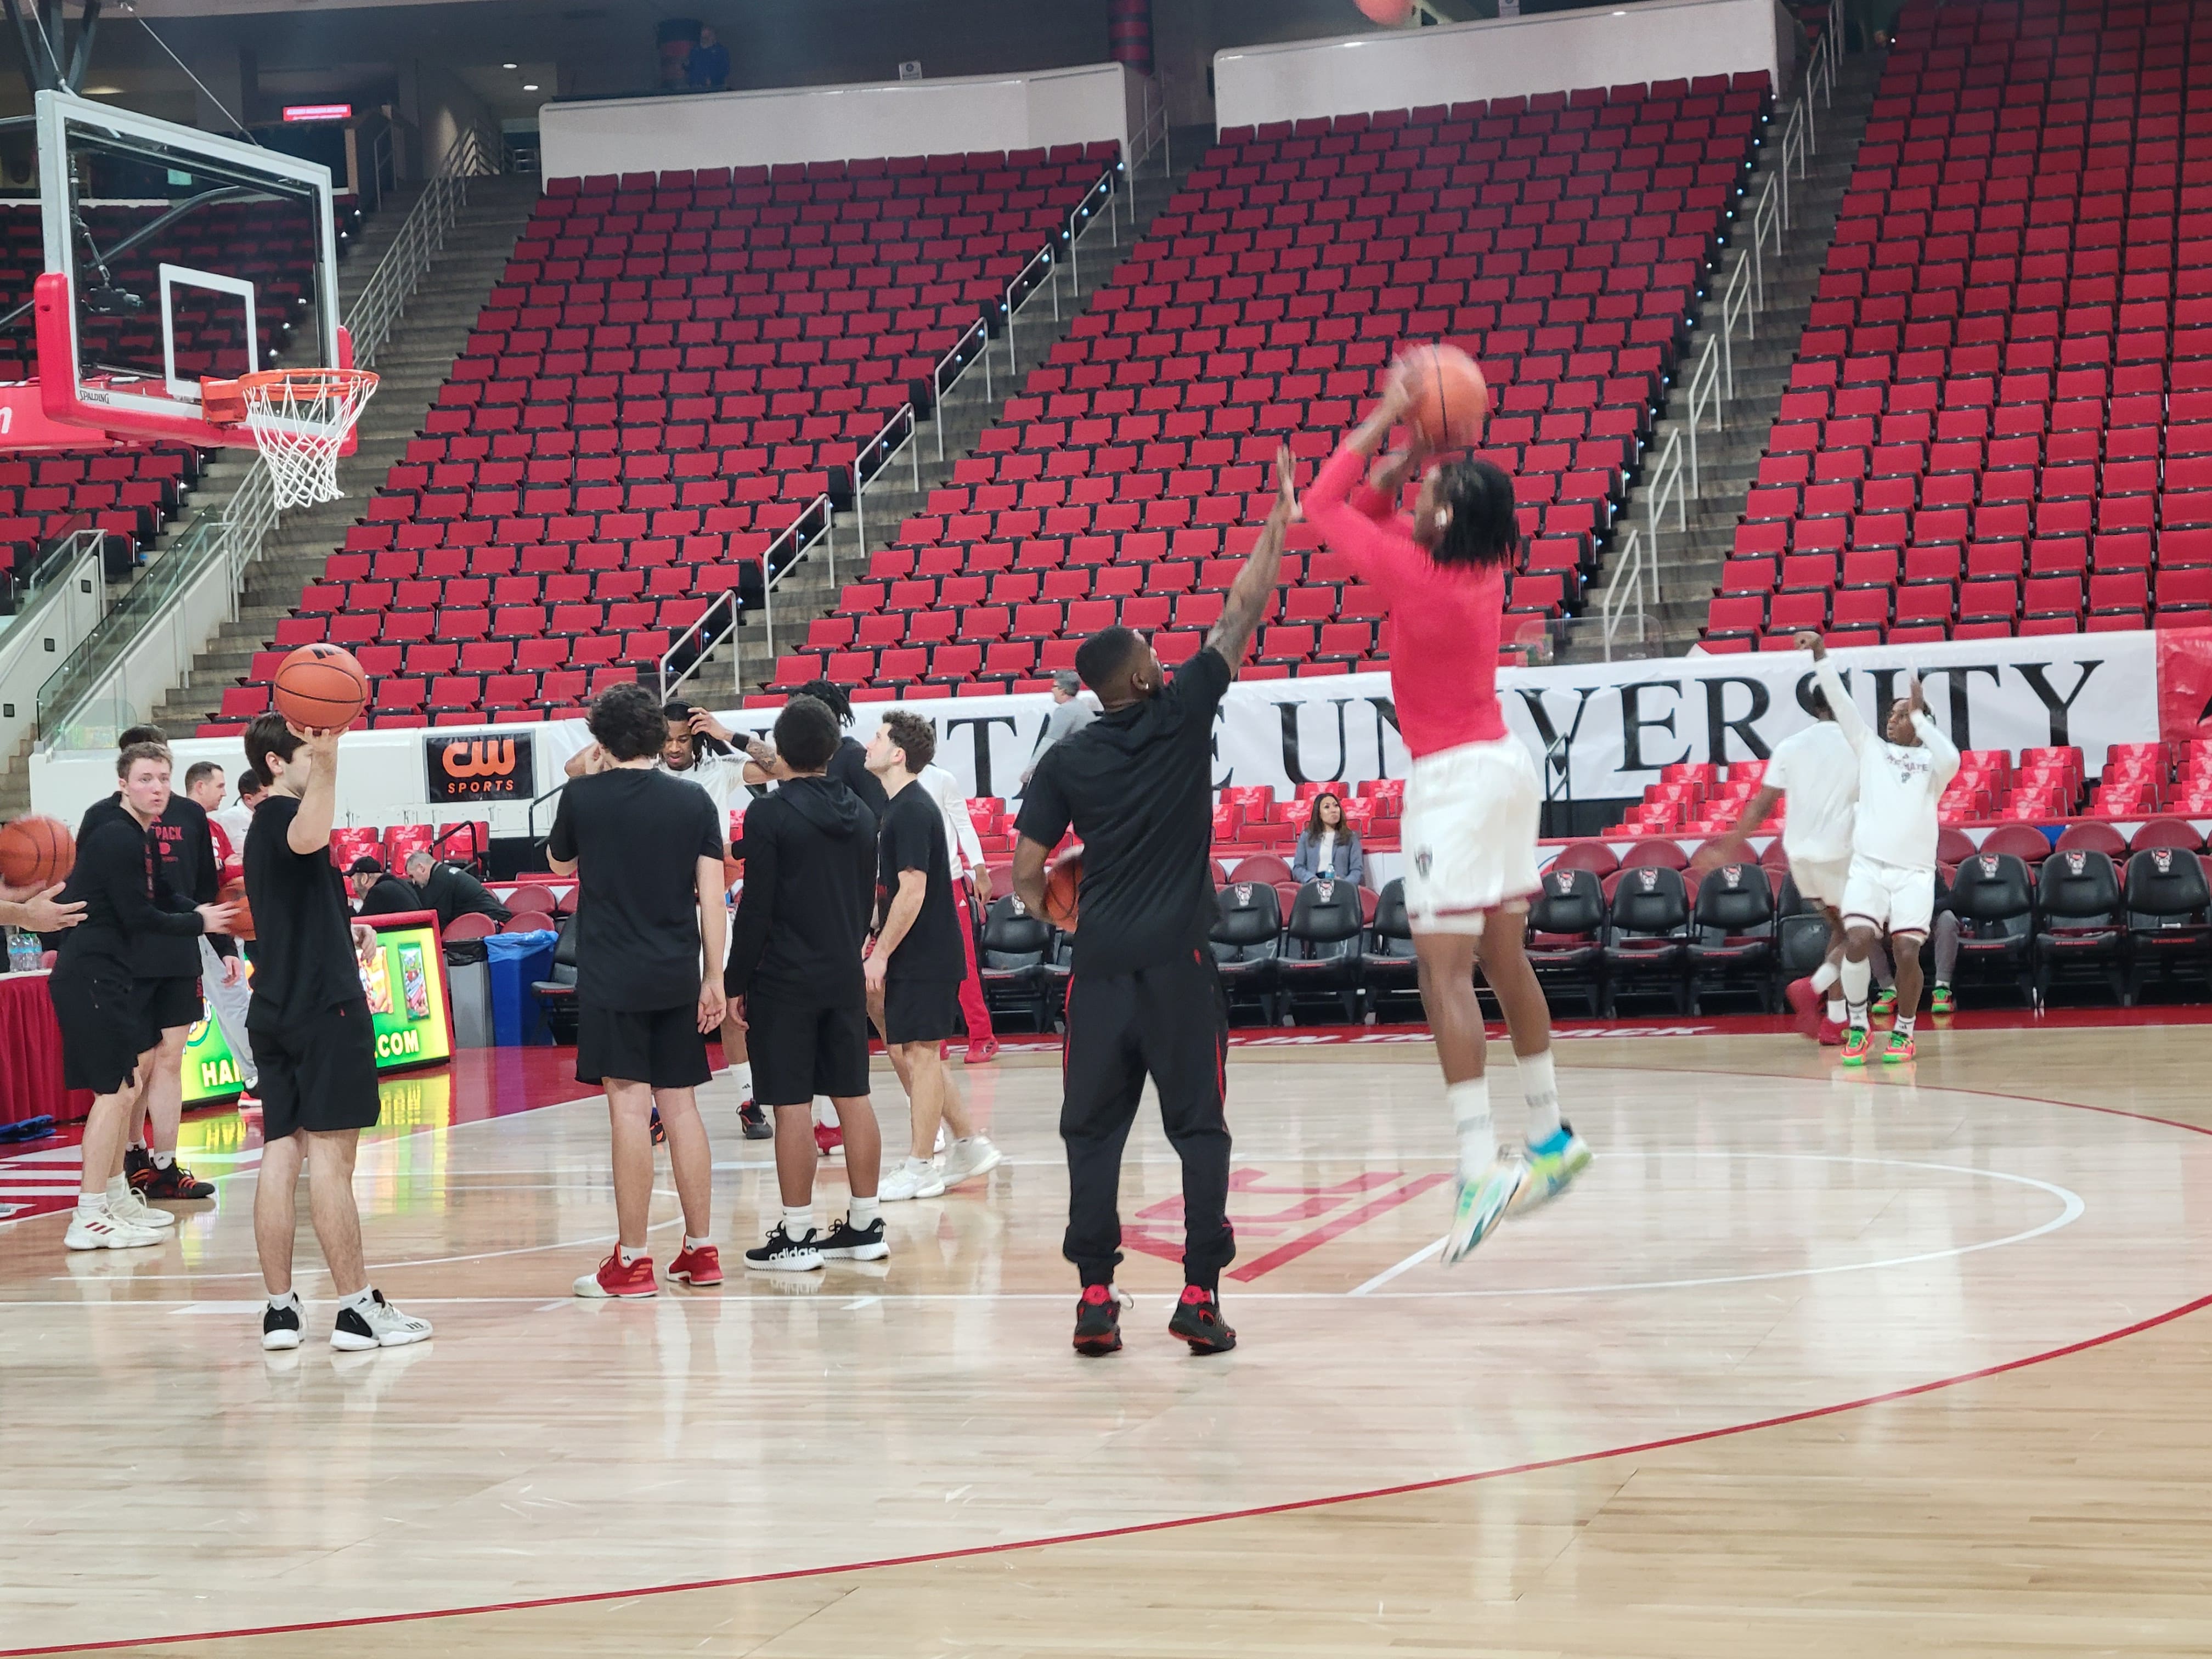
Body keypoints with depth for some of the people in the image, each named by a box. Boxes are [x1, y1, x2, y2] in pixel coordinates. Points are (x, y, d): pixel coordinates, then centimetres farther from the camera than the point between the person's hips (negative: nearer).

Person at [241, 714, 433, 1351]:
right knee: (330, 1152, -7)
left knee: (282, 1152, 6)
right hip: (324, 1005, -9)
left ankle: (280, 1309, 5)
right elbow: (309, 839, -39)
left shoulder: (264, 825, 19)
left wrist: (345, 930, 19)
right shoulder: (285, 815, -11)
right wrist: (326, 761, -50)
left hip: (277, 1010, 9)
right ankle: (357, 1309, -5)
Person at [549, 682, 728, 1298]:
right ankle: (700, 1251, 15)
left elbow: (559, 862, 16)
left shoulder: (583, 797, -4)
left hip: (612, 976, -3)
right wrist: (713, 977, 6)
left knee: (630, 1108, -4)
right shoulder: (694, 801, 2)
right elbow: (712, 895, 1)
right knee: (681, 1106, 10)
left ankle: (632, 1260, -3)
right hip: (677, 976, 3)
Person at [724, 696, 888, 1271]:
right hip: (845, 978, 6)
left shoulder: (769, 814, -11)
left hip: (784, 980, -6)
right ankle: (864, 1226, 15)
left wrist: (736, 982, -6)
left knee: (792, 1105, -3)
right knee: (853, 1097, 10)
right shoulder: (860, 814, 8)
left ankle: (797, 1236, 0)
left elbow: (755, 907, -13)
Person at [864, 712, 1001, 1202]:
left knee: (919, 1053, -3)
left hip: (924, 956, -10)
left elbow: (912, 890, -21)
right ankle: (969, 1144, 20)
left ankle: (919, 1168, 3)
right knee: (908, 1053, 13)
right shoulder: (902, 807, 14)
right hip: (916, 956, 10)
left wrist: (880, 955, -18)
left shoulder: (912, 811, -16)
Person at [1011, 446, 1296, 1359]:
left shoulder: (1066, 761, 2)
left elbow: (1026, 877, 2)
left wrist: (1059, 913, 23)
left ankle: (1096, 1297, 2)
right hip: (1179, 965, -2)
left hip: (1101, 965, 2)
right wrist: (1278, 521, 8)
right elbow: (1242, 613, 1)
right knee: (1199, 1129, 4)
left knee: (1093, 1132, 7)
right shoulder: (1182, 716, -3)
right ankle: (1200, 1296, -2)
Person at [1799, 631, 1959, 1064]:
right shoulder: (1870, 748, 17)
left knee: (1906, 953, -10)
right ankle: (1857, 1027, 0)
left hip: (1914, 872, -1)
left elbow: (1951, 760, -13)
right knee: (1857, 942, -17)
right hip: (1867, 865, 1)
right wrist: (1820, 656, -3)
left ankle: (1903, 1033, 9)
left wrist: (1919, 715, -7)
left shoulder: (1931, 762, 11)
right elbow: (1841, 703, 7)